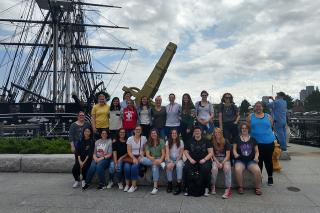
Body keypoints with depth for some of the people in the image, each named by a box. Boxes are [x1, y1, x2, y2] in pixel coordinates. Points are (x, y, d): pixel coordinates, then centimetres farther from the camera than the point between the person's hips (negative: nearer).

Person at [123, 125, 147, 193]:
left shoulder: (144, 138, 6)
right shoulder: (130, 139, 5)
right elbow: (129, 151, -2)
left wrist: (140, 156, -11)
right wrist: (133, 158, -16)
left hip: (139, 157, -1)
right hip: (131, 156, 1)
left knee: (134, 166, -30)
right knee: (126, 167, -28)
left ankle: (134, 186, -17)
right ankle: (127, 185, -8)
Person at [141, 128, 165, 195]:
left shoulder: (161, 141, 2)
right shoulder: (148, 143, 9)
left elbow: (163, 153, -4)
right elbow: (147, 154, -2)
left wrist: (160, 160, -23)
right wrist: (152, 159, -22)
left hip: (159, 159, -3)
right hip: (151, 159, 3)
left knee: (155, 166, -36)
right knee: (142, 160, -28)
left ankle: (155, 187, -34)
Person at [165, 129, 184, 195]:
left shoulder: (181, 142, 2)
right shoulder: (168, 142, 4)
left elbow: (181, 153, -2)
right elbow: (167, 153, -8)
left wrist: (176, 162, -15)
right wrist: (169, 161, -25)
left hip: (178, 159, 0)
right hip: (170, 159, 1)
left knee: (179, 166, -34)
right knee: (169, 166, -33)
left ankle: (179, 186, -30)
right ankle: (169, 184, -17)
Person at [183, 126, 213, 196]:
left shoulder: (206, 141, 8)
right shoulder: (190, 141, 13)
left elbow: (211, 152, 3)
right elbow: (185, 151, 11)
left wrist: (204, 159, -12)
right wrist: (190, 159, -6)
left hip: (203, 160, -1)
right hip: (192, 160, 2)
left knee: (206, 169, -33)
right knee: (185, 169, -26)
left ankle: (206, 188, -15)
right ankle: (187, 188, -12)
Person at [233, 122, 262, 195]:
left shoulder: (252, 139, 13)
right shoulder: (237, 139, 12)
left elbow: (257, 151, 15)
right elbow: (234, 149, 11)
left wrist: (256, 157, -5)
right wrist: (235, 154, -11)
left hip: (251, 160, 1)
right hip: (240, 160, -1)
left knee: (257, 170, -30)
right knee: (237, 169, -34)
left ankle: (258, 188, -6)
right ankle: (240, 187, -11)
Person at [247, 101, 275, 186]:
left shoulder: (268, 116, 7)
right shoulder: (250, 116, 5)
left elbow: (271, 127, 11)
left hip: (268, 142, 1)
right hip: (256, 142, 0)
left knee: (268, 160, 8)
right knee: (259, 161, 7)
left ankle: (270, 177, 26)